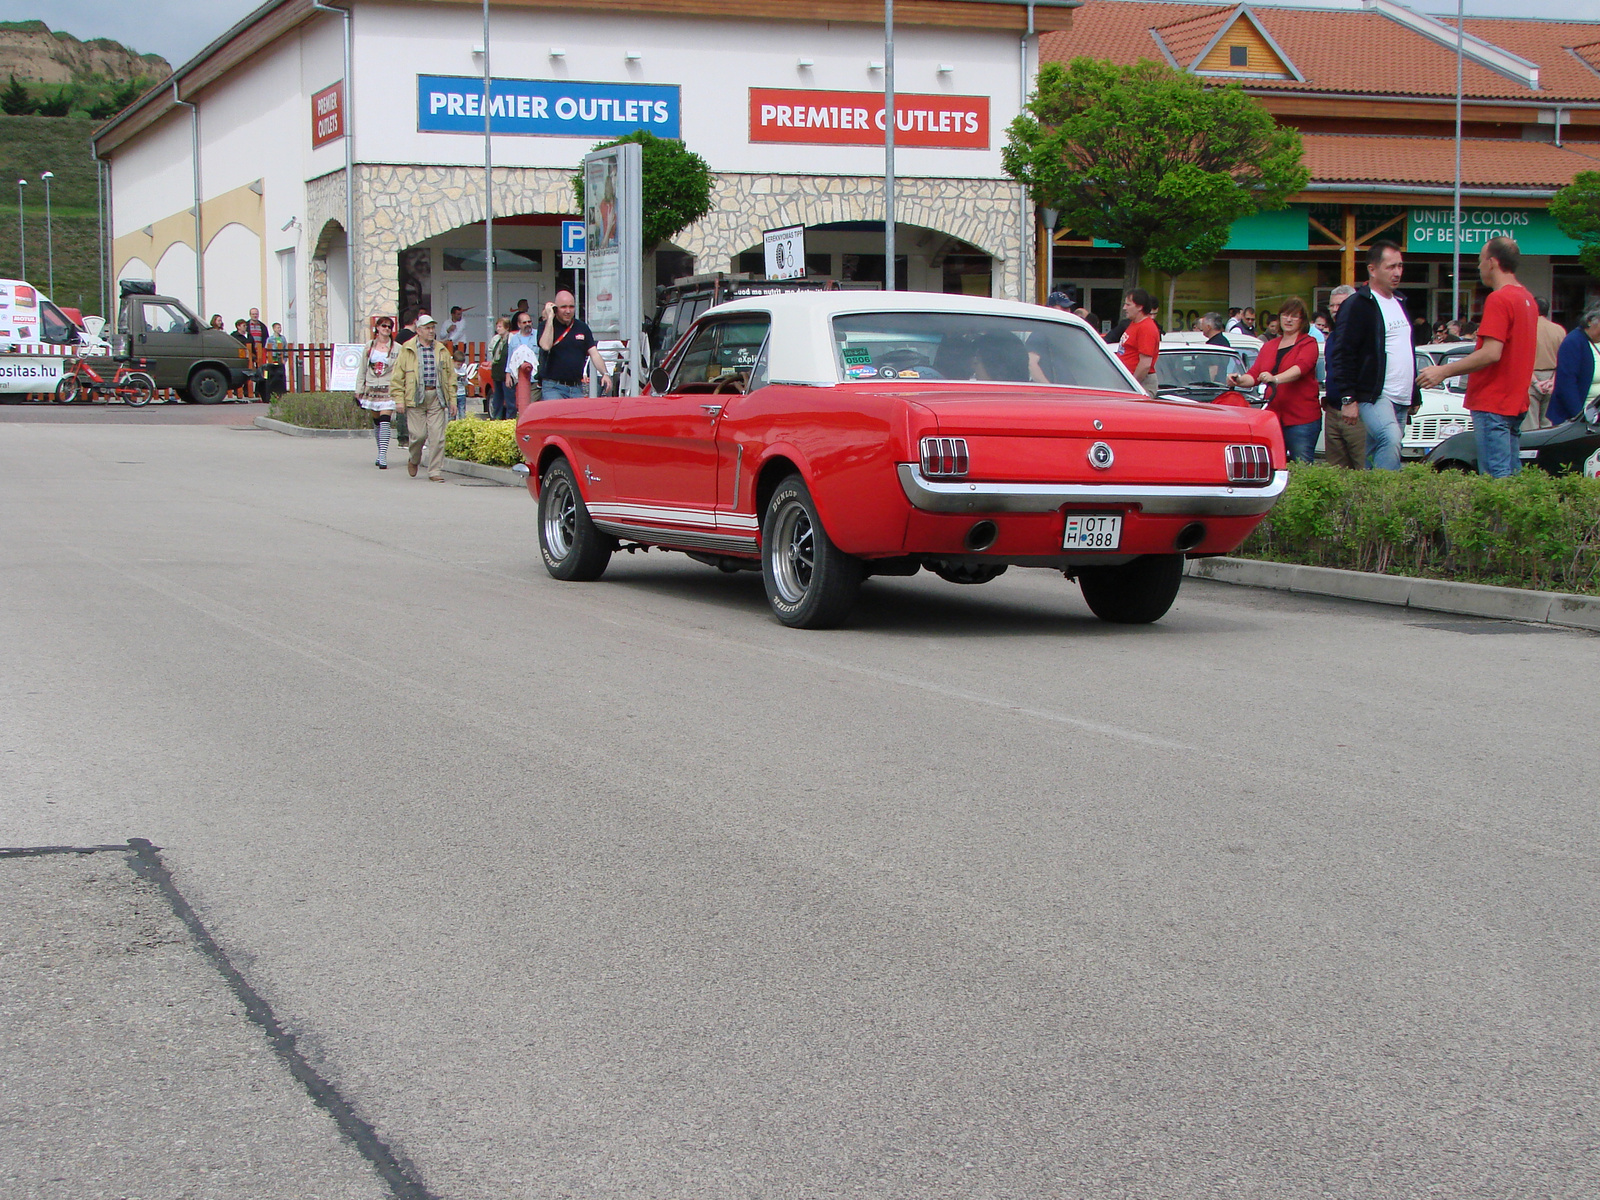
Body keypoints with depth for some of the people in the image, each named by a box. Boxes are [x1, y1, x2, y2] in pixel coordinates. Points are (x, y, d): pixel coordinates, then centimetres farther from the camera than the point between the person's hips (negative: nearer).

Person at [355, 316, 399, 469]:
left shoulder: (397, 348, 0)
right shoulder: (369, 346, 9)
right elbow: (362, 369, 13)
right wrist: (359, 390, 10)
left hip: (388, 390, -4)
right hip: (372, 389, 4)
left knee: (385, 422, -14)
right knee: (376, 422, 10)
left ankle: (383, 456, -18)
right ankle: (380, 453, 24)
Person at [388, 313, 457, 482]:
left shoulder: (442, 350, 12)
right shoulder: (407, 350, 2)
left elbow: (451, 375, 16)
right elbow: (397, 376, 0)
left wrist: (452, 398, 10)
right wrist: (399, 399, -7)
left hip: (436, 397, 2)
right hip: (415, 397, -2)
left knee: (437, 436, -5)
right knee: (419, 434, -4)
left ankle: (436, 471, 2)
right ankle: (413, 460, 26)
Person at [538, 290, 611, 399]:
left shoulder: (582, 328, 12)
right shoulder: (546, 326, 0)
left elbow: (594, 354, 8)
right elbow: (545, 346, -20)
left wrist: (604, 374, -8)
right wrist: (550, 317, -15)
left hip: (577, 388, 4)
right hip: (553, 387, -4)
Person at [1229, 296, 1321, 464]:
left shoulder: (1308, 343, 1)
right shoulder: (1269, 346, 18)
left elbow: (1301, 367, -19)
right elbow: (1254, 375, 11)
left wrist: (1275, 379, -37)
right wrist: (1239, 380, -13)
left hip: (1302, 419, -5)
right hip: (1273, 417, 5)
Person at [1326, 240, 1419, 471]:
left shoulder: (1399, 303, 19)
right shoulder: (1357, 305, -7)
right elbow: (1343, 354, -12)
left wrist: (1414, 395, 26)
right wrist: (1348, 398, -18)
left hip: (1401, 400, 8)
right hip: (1373, 397, -8)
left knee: (1374, 456, 6)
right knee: (1390, 441, -28)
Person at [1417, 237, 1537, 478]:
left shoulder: (1499, 299, -16)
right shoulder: (1527, 299, 14)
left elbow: (1491, 354, -23)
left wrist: (1443, 371, -18)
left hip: (1492, 404, -10)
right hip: (1516, 402, 10)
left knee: (1496, 479, -9)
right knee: (1512, 475, 11)